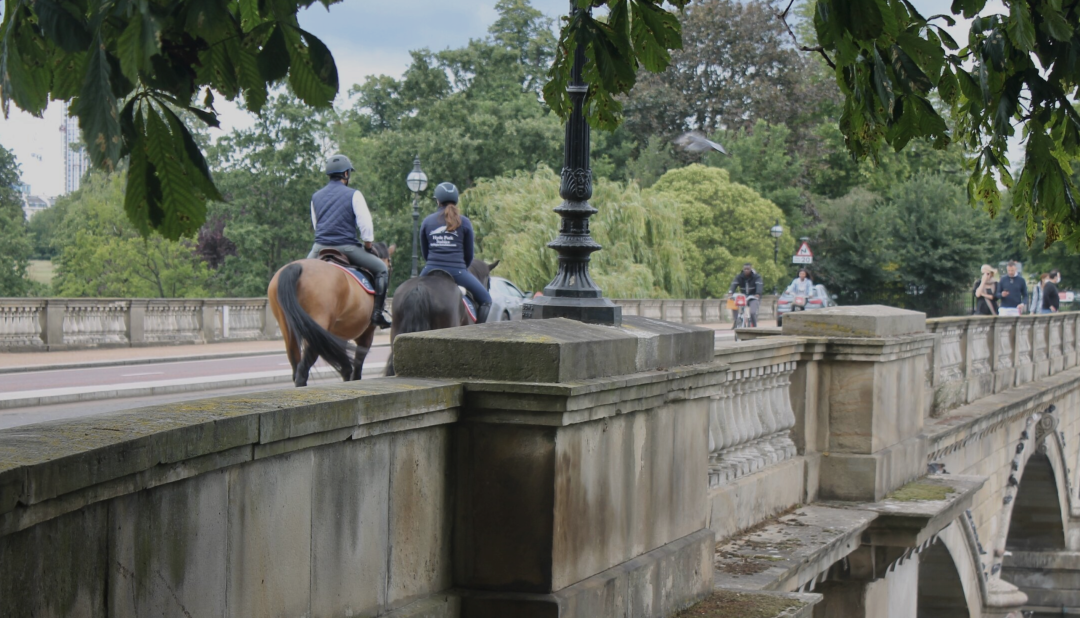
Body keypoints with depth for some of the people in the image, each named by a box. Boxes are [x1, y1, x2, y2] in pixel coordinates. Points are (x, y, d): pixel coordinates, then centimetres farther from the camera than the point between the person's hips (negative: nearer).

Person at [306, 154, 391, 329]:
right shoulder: (353, 195, -2)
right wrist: (368, 246, 7)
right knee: (381, 269, 9)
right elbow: (365, 224, -7)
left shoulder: (316, 196, 14)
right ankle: (377, 313, -1)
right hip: (346, 247, -4)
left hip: (320, 248, 4)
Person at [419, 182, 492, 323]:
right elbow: (469, 254, 10)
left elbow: (424, 252, 15)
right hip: (457, 271, -3)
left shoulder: (427, 221, 9)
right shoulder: (464, 222, 3)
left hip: (431, 270, 3)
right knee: (485, 300, 8)